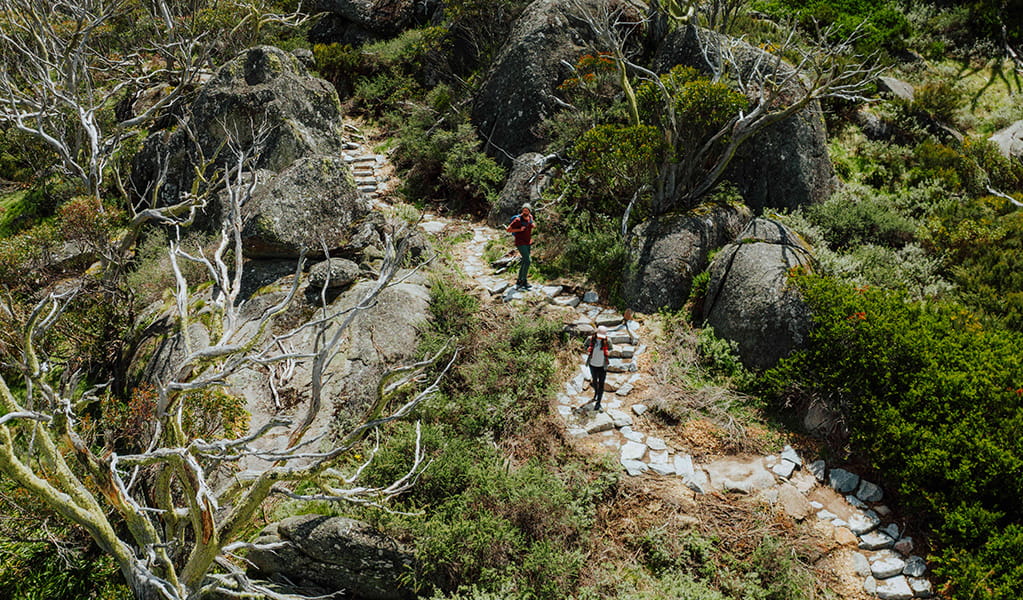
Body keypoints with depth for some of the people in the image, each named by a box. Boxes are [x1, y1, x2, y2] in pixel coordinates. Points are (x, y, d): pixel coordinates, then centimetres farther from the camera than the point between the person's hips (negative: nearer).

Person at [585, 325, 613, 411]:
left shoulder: (607, 341, -18)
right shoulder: (591, 339, -16)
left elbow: (611, 349, 2)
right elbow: (586, 345, 5)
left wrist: (608, 352, -19)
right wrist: (587, 350, -15)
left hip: (603, 366, -2)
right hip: (593, 364, 2)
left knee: (601, 384, 1)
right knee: (594, 381, 24)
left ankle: (598, 402, 14)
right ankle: (596, 392, 54)